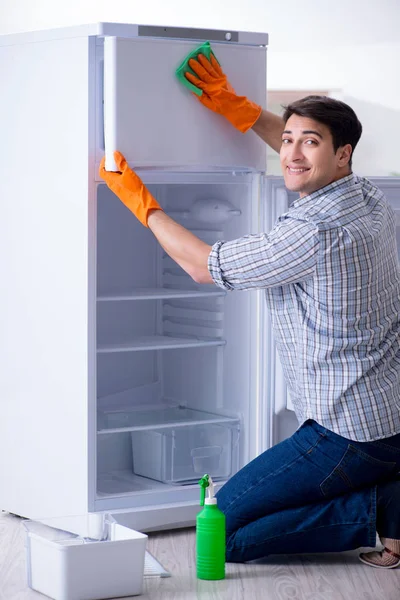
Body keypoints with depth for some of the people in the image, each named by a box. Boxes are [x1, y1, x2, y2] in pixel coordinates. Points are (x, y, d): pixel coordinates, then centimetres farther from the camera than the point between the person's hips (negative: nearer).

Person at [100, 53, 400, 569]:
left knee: (221, 530, -1)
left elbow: (203, 265, -8)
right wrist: (232, 105, 20)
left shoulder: (312, 233, -21)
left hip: (348, 437, -9)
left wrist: (140, 201, 3)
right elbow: (299, 154, 27)